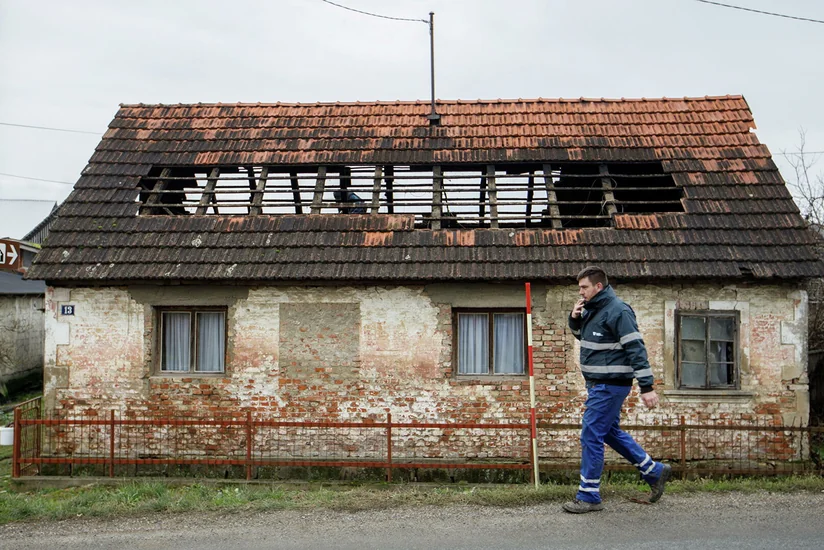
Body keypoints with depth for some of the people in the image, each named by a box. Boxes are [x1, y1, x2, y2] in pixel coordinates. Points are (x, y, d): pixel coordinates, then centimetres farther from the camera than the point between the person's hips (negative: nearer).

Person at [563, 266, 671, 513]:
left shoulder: (617, 311, -18)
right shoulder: (591, 309, 10)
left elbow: (636, 349, -21)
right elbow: (582, 335, 27)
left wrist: (647, 386, -23)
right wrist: (575, 319, 4)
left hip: (609, 386, -10)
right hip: (597, 384, 10)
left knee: (591, 436, -6)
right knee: (611, 432, 19)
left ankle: (589, 497, 3)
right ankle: (654, 471, 30)